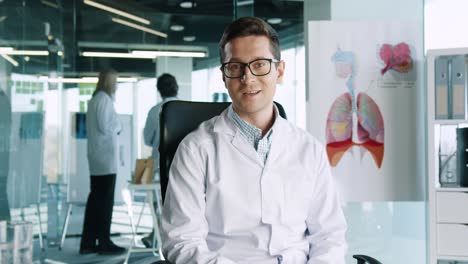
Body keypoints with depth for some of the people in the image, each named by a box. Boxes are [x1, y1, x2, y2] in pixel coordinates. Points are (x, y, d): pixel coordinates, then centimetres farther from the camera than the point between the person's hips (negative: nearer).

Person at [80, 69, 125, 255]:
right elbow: (105, 126, -17)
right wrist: (118, 126, 1)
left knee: (95, 197, 9)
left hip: (96, 155, 9)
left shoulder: (94, 99, 17)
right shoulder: (104, 99, -11)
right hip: (106, 154, -9)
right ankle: (104, 242, 1)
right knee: (105, 199, -4)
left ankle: (88, 243, 11)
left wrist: (113, 127, 12)